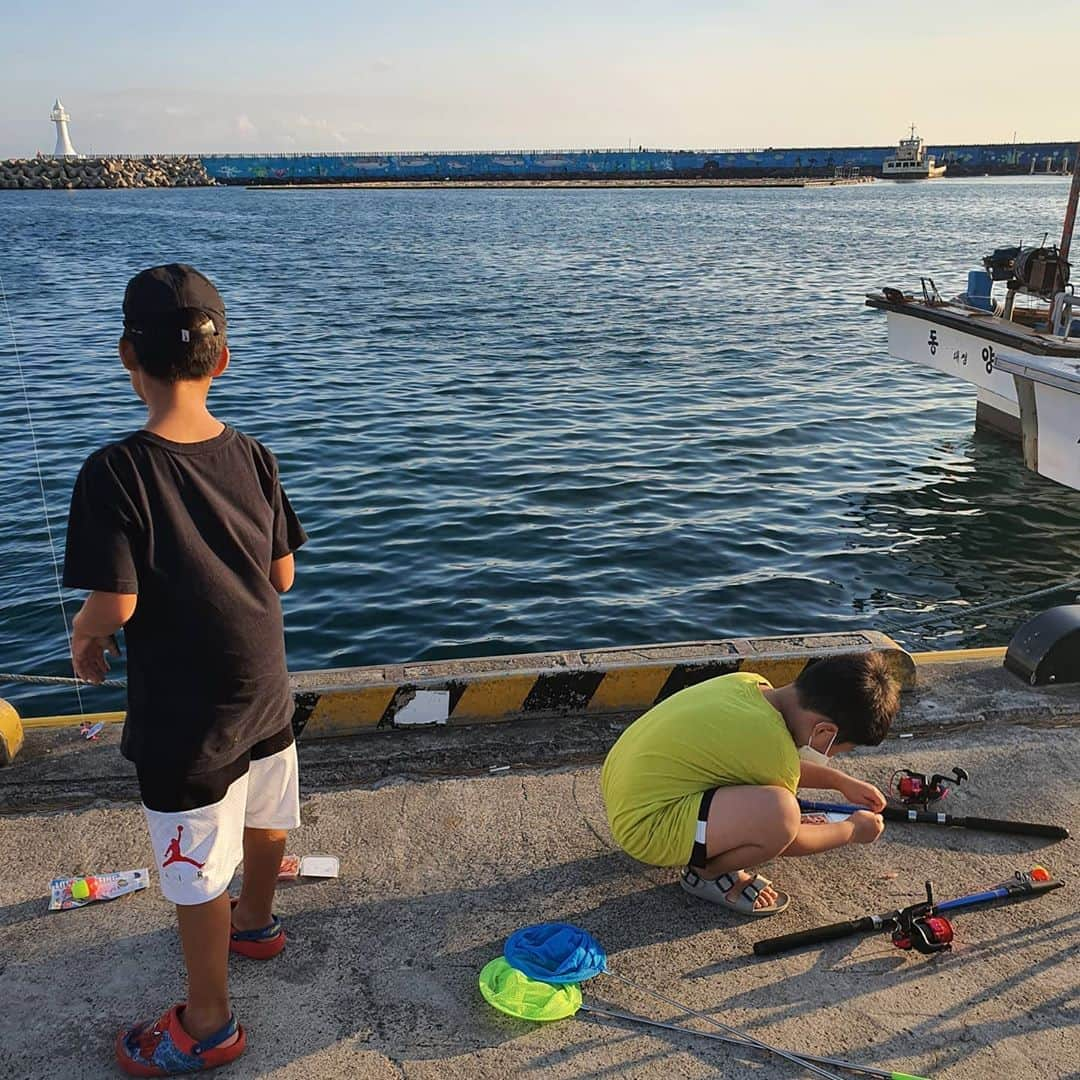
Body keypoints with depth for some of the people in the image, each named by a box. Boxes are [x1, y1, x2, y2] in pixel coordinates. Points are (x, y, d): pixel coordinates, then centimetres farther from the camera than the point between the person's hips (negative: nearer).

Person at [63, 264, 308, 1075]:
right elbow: (282, 574, 0)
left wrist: (84, 637, 0)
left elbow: (114, 604, -22)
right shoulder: (254, 457, -5)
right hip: (266, 689, 6)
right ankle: (256, 923, 55)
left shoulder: (116, 473, -22)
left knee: (197, 874, 11)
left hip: (186, 716, -6)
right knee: (265, 818, 27)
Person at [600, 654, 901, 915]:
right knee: (777, 811, -28)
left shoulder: (749, 683, -1)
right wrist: (852, 830, 12)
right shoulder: (774, 746, -24)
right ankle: (707, 872, 1)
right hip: (643, 827, -10)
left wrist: (842, 782, 24)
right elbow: (789, 840, -4)